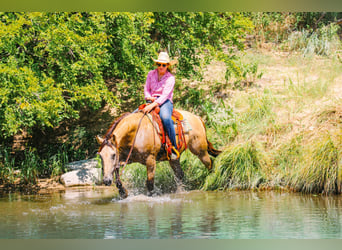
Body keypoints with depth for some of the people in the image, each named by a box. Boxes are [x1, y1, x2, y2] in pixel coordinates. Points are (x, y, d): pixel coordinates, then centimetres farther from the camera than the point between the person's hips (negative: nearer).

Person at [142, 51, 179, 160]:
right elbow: (146, 89, 15)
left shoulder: (170, 78, -4)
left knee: (165, 118, -38)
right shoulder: (151, 74, 10)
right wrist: (149, 98, -9)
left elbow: (165, 95, -15)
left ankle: (174, 148, -33)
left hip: (165, 102, -5)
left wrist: (153, 105, -28)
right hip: (152, 101, 5)